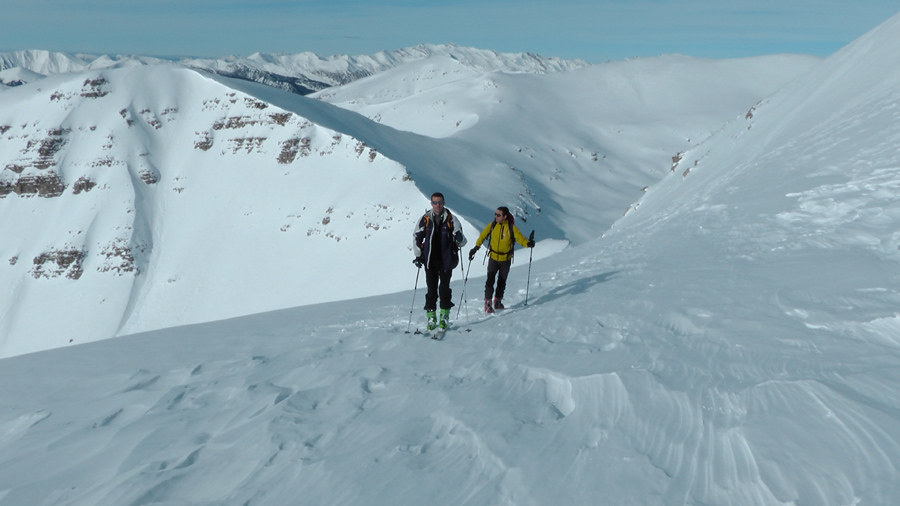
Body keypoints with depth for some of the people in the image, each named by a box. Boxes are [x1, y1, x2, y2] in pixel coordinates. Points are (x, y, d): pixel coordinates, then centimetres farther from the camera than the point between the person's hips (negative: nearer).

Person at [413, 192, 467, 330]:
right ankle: (431, 316, 9)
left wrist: (460, 239, -24)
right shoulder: (425, 219, 3)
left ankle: (445, 315, 10)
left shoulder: (451, 219, 0)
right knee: (431, 289, 1)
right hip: (430, 260, 1)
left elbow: (461, 241, 1)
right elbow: (416, 237, 12)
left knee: (444, 288, -1)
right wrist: (418, 255, 5)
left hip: (446, 260, -1)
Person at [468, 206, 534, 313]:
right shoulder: (492, 225, -5)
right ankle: (488, 302, -6)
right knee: (490, 280, -12)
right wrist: (476, 247, 3)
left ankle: (498, 301, 28)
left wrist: (528, 243, -34)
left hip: (506, 259, 0)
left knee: (502, 281, 12)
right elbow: (483, 236, 6)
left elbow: (520, 238, -14)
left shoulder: (511, 227, -10)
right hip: (493, 257, 0)